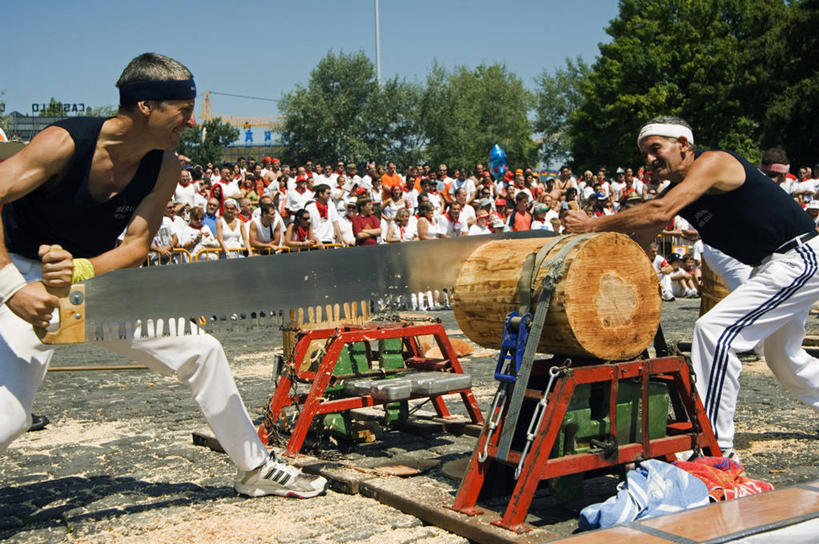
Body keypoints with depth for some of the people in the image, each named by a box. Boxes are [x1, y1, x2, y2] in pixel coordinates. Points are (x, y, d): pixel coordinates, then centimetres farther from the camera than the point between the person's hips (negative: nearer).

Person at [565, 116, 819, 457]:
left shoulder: (713, 162, -18)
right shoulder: (675, 190, 8)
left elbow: (660, 212, -31)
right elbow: (638, 235, 6)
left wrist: (595, 224, -26)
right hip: (781, 264, 10)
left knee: (714, 331, -18)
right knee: (784, 359, 23)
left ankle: (715, 445, -12)